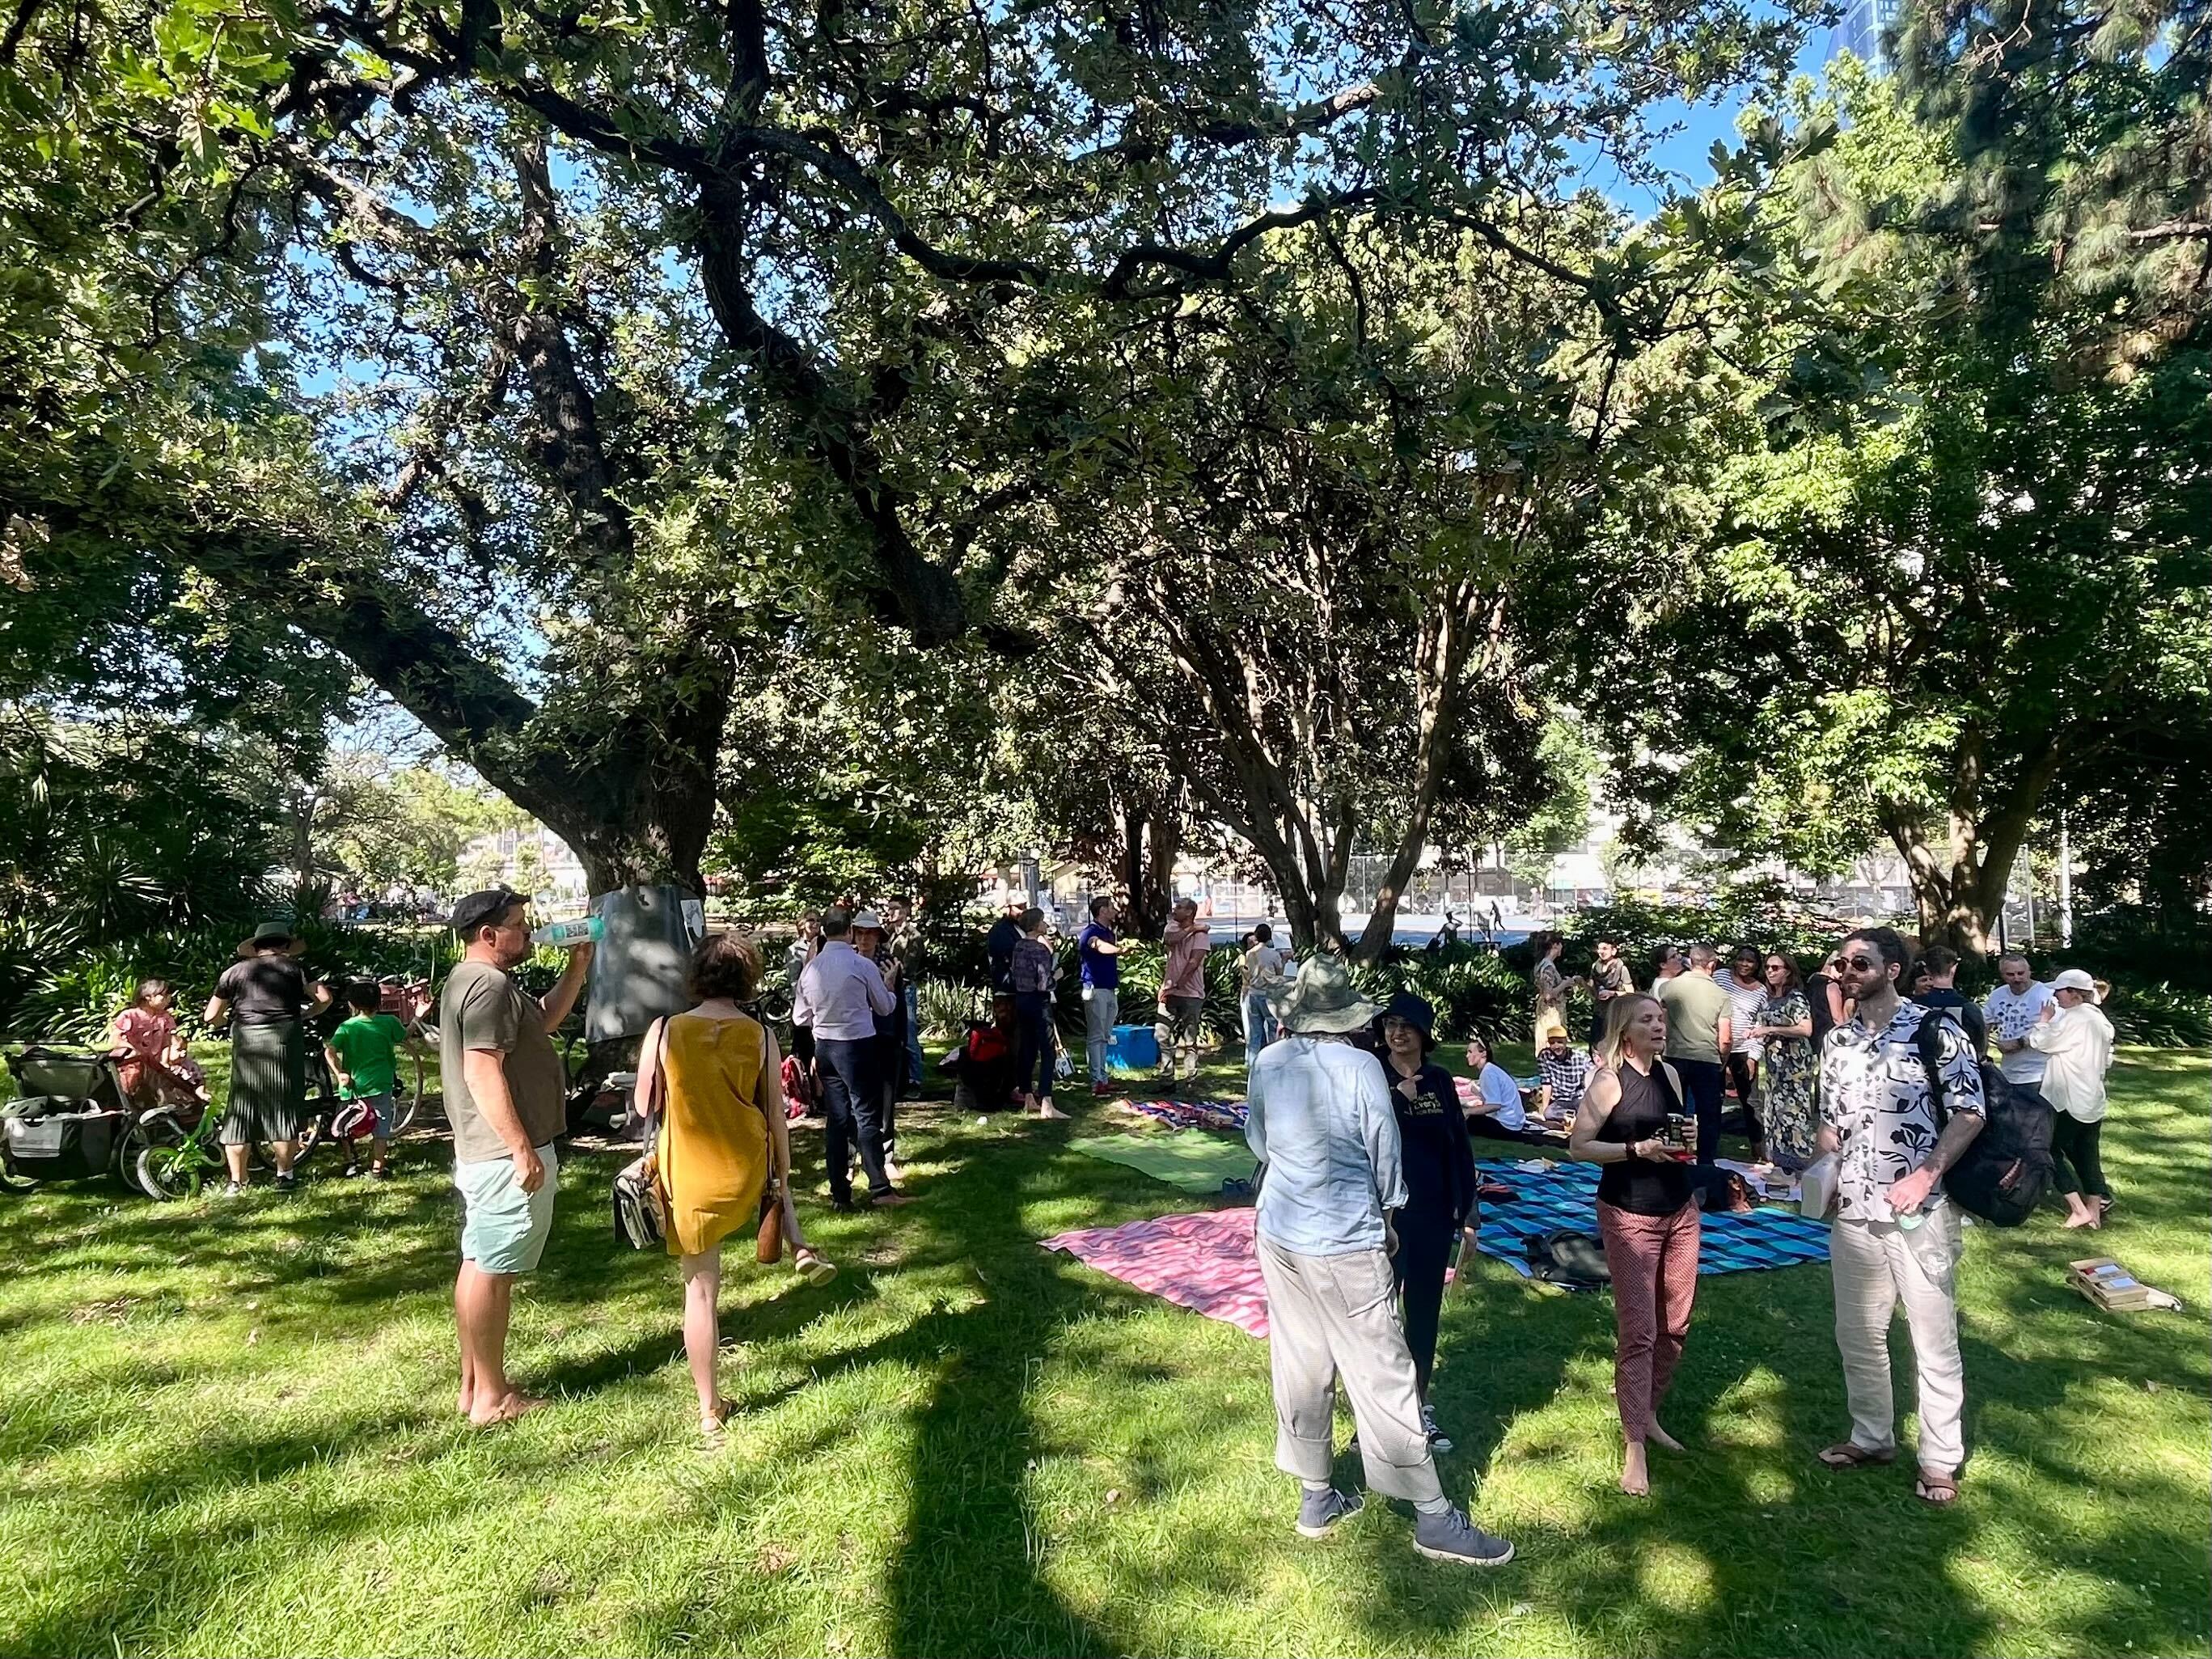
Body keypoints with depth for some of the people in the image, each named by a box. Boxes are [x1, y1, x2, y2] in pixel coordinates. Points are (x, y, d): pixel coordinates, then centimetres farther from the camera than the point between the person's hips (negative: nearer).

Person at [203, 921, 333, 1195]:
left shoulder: (235, 971, 12)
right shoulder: (292, 967, 7)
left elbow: (211, 1017, 11)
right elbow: (324, 998, 0)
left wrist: (228, 1019, 32)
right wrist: (305, 1014, 19)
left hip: (246, 1042, 2)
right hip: (284, 1039, -2)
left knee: (240, 1110, 10)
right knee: (285, 1107, 7)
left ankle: (236, 1182, 13)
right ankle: (284, 1176, 12)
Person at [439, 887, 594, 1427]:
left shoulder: (470, 979, 15)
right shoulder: (489, 984, -19)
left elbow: (544, 1020, 25)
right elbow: (484, 1075, -25)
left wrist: (577, 970, 14)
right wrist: (523, 1150, -24)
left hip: (482, 1152, 11)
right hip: (505, 1153, -11)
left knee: (478, 1265, 16)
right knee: (492, 1270, -2)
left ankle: (473, 1384, 26)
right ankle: (491, 1397, 8)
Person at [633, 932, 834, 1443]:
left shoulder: (664, 1031, -11)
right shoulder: (760, 1036, -8)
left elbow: (644, 1107, -1)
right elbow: (776, 1115, -2)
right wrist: (783, 1181, 10)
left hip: (689, 1180, -1)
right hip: (747, 1175, 1)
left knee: (700, 1292, 11)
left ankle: (710, 1412, 20)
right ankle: (799, 1246, 26)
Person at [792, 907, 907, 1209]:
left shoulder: (811, 968, 0)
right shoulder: (862, 965, -12)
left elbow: (799, 1017, 8)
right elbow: (885, 1007, 1)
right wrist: (888, 987, 21)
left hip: (824, 1046, 5)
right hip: (857, 1046, -4)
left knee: (835, 1118, 9)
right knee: (867, 1116, 1)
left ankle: (839, 1194, 13)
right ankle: (880, 1189, 3)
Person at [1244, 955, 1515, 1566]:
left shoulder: (1267, 1062, -5)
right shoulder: (1360, 1068, -16)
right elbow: (1386, 1155, -6)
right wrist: (1388, 1216, 12)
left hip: (1280, 1234, 5)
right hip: (1348, 1244, -4)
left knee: (1301, 1366, 15)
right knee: (1383, 1376, 4)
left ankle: (1315, 1498, 27)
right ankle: (1433, 1517, 15)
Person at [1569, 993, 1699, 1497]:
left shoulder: (1670, 1073, 6)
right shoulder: (1609, 1081, -12)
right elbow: (1578, 1146, -12)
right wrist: (1637, 1149, -22)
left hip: (1680, 1209, 7)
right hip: (1630, 1216, -6)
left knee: (1675, 1326, 13)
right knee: (1637, 1332, -4)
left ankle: (1648, 1413, 32)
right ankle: (1634, 1447, 4)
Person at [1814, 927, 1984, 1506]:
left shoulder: (1934, 1031, -8)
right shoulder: (1837, 1041, 8)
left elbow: (1969, 1112, -10)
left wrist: (1926, 1174, -20)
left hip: (1920, 1212, -5)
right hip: (1854, 1213, 5)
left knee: (1934, 1340, 7)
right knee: (1857, 1334, 15)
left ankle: (1940, 1459, 22)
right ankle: (1872, 1437, 33)